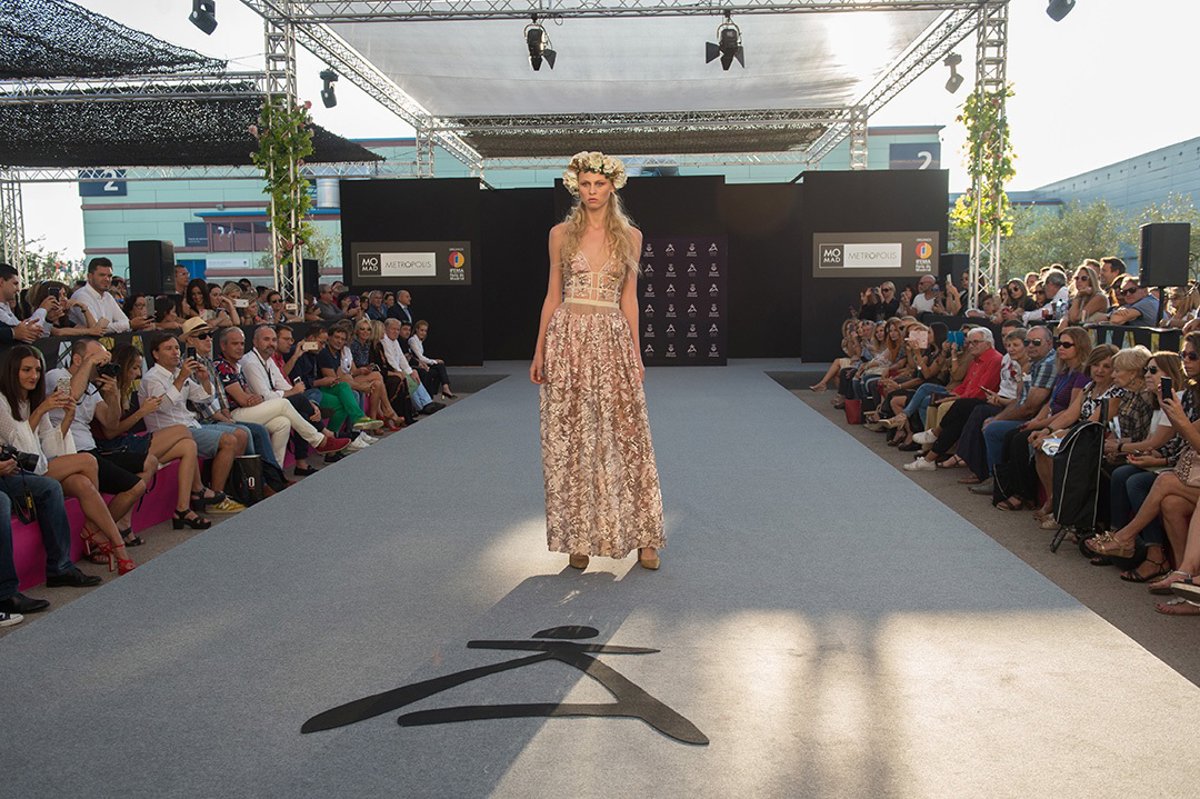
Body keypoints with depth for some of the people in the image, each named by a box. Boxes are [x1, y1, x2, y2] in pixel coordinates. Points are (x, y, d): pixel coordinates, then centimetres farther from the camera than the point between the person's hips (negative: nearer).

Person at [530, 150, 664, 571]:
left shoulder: (630, 236, 8)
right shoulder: (561, 233, 7)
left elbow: (629, 299, 9)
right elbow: (552, 295, 8)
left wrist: (636, 354, 4)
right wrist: (539, 351, 4)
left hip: (612, 340, 0)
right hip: (568, 337, 0)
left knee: (624, 437, 0)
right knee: (571, 439, 2)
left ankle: (642, 536, 10)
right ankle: (579, 536, 12)